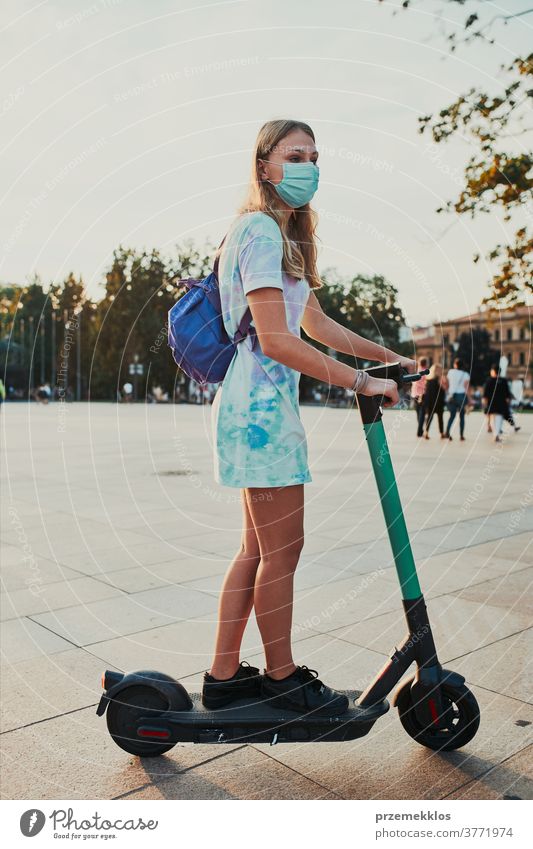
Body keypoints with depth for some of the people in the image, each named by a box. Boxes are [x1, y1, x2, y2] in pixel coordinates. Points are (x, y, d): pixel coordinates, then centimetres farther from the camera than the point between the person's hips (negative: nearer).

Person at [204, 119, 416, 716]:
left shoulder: (284, 234, 21)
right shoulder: (261, 229, -11)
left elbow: (317, 324, 22)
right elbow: (275, 340, -20)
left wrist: (389, 357, 20)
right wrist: (363, 382, -17)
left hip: (261, 406, 11)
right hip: (261, 409, -11)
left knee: (257, 550, 14)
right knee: (282, 552, 1)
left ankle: (224, 676, 25)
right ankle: (283, 678, 20)